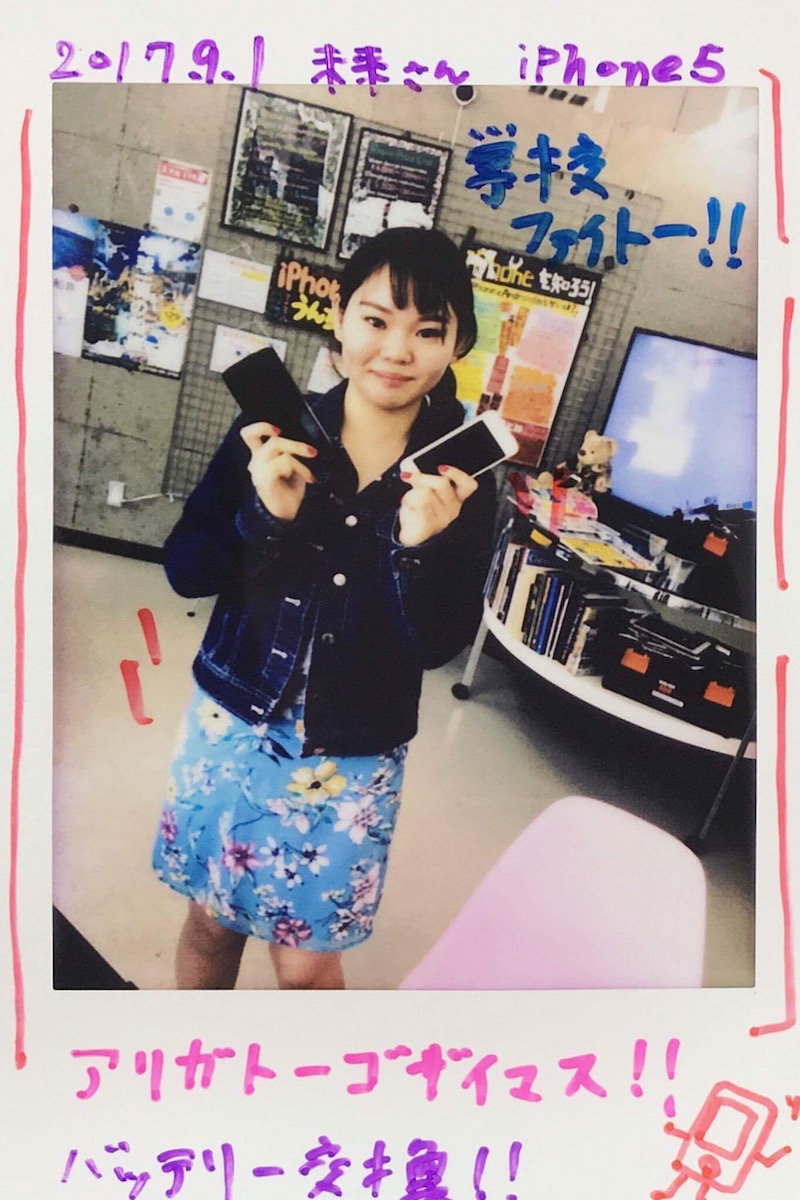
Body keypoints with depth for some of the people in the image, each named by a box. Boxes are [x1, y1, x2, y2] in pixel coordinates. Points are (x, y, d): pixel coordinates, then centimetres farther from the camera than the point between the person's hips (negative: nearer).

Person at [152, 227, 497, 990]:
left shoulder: (460, 477, -10)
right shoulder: (273, 433, -9)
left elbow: (441, 643, -11)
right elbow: (184, 570, -5)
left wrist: (420, 546, -28)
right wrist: (264, 515, -23)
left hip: (351, 759, -1)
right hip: (232, 724, 2)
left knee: (307, 960, 12)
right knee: (211, 919, 20)